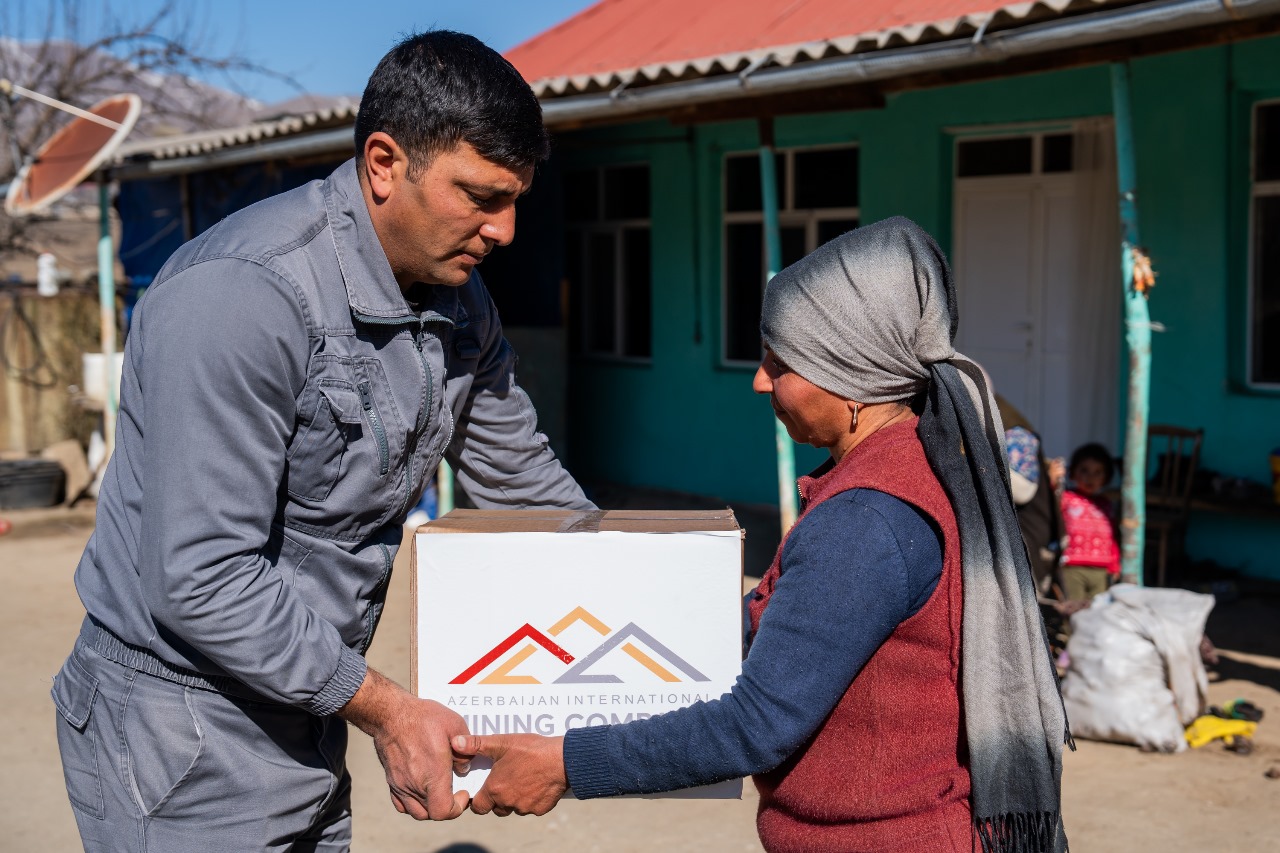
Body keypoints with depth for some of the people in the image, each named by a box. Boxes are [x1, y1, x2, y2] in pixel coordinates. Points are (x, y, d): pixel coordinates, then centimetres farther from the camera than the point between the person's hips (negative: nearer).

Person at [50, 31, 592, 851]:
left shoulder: (458, 301, 2)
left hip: (303, 716, 8)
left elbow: (523, 479, 16)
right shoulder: (241, 294, -25)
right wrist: (385, 710, -22)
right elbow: (200, 579, -28)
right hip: (186, 742, -8)